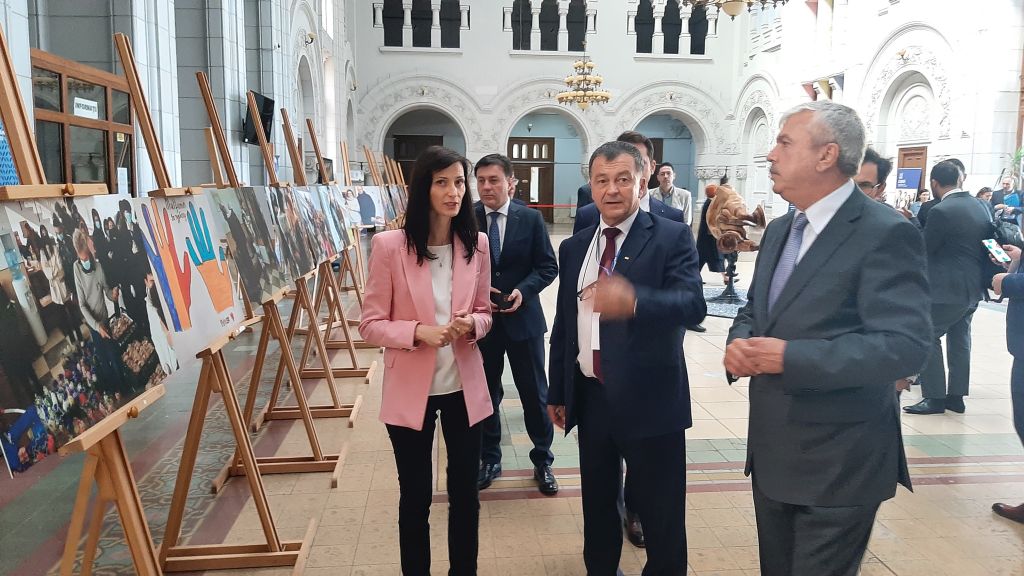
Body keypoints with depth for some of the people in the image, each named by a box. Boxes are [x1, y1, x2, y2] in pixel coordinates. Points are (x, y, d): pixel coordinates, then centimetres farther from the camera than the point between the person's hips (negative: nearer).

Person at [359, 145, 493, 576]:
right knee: (415, 496, 13)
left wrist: (472, 325, -14)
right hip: (410, 391, -3)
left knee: (465, 491, 16)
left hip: (463, 388, 3)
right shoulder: (389, 245, -12)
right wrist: (419, 332, -24)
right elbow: (370, 324, -8)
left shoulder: (477, 245, -2)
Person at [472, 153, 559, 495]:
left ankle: (542, 461, 27)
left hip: (523, 318, 0)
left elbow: (547, 267, -2)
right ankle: (490, 459, 31)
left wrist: (522, 290, -17)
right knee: (485, 393, 13)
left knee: (535, 393, 9)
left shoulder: (531, 219, -3)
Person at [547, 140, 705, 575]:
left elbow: (694, 305, -22)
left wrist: (634, 301, -41)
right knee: (597, 508, 20)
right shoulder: (573, 248, 8)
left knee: (661, 518, 7)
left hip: (650, 400, -5)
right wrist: (557, 392, 12)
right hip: (590, 399, 5)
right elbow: (563, 325, 13)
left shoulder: (672, 237, -7)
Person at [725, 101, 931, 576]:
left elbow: (904, 346, -25)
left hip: (838, 464, -8)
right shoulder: (780, 230, 10)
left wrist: (790, 357, -28)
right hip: (772, 452, 8)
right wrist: (740, 342, -7)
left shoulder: (885, 234, -17)